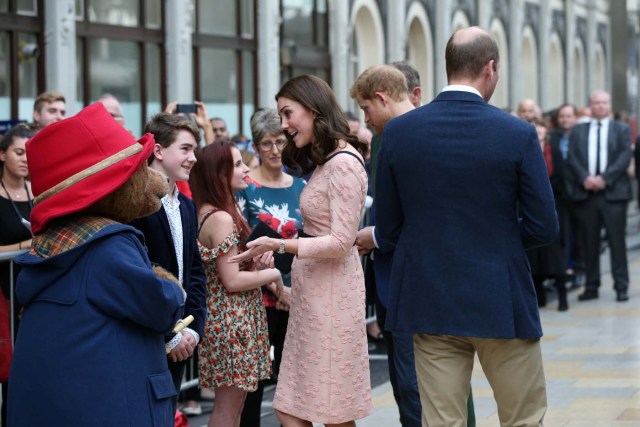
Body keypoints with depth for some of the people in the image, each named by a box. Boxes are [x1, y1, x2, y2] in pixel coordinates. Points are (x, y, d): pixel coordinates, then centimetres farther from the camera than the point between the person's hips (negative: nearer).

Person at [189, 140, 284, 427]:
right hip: (230, 319, -10)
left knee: (234, 402, 13)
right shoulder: (221, 218, -18)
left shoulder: (224, 213, 11)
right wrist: (273, 274, -9)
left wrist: (260, 256, -2)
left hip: (238, 317, 10)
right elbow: (232, 280, -21)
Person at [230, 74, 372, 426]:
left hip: (331, 292, -10)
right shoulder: (325, 161, 16)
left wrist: (279, 245, -22)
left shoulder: (343, 163, -15)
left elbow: (340, 242, -19)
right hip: (311, 292, 10)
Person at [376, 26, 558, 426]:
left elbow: (387, 226, 2)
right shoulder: (518, 134, -10)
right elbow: (544, 227, -7)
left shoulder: (398, 131, -3)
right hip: (501, 303, -2)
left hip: (430, 302, 3)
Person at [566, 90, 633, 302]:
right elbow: (572, 157, 4)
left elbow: (625, 157, -2)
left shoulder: (622, 130, 9)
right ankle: (591, 286, 11)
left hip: (613, 192, -2)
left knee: (617, 241, -2)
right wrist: (584, 178, -13)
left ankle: (621, 287, 2)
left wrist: (604, 178, -13)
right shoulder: (577, 131, 13)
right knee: (589, 242, 5)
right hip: (585, 193, 2)